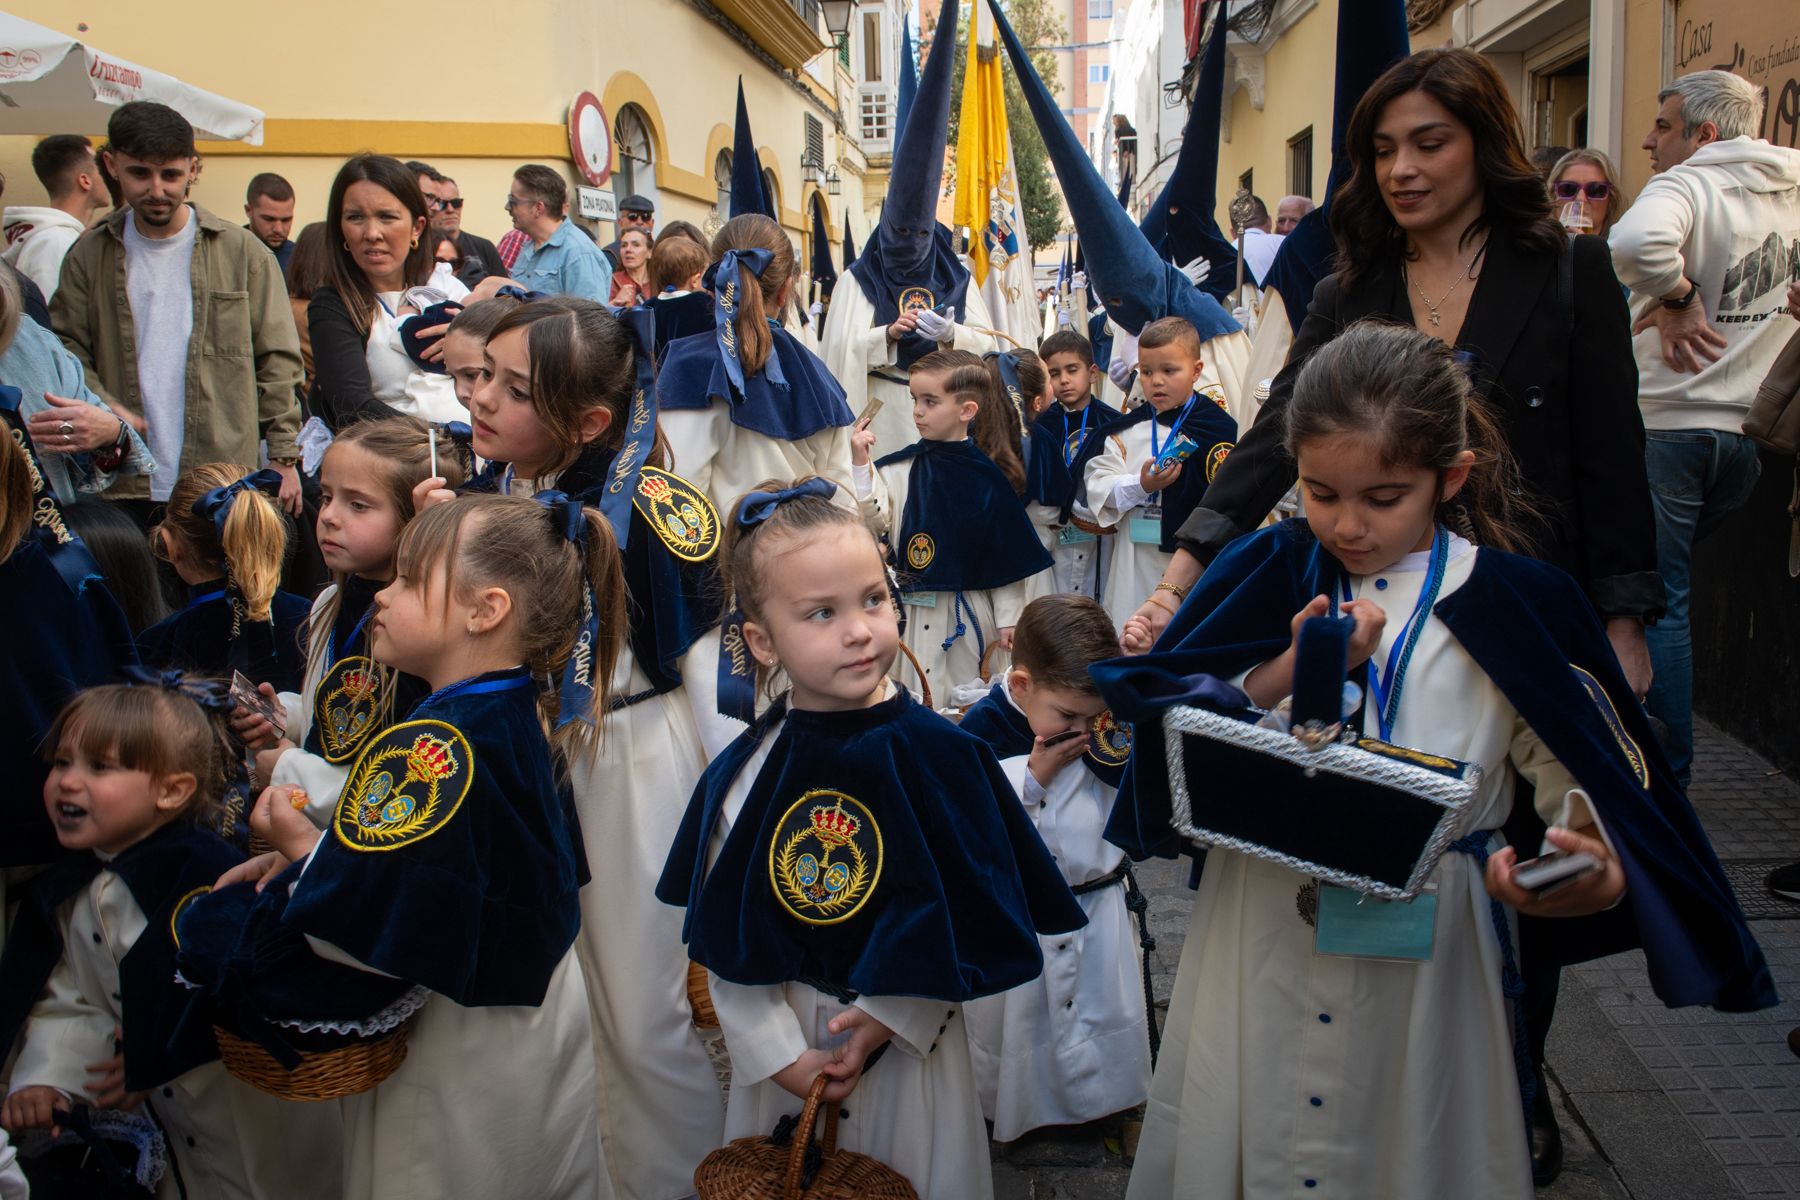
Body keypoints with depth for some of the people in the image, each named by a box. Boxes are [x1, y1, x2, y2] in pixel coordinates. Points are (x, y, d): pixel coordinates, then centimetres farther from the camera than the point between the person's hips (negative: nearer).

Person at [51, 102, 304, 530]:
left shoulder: (243, 252, 3)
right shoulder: (88, 257, 9)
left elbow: (277, 362, 3)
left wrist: (284, 458, -1)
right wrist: (99, 405, -12)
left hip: (227, 486, -2)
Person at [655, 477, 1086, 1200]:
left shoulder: (938, 754, -13)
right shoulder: (742, 776, -9)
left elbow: (976, 916, -9)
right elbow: (723, 943, -5)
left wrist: (887, 1018, -13)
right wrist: (780, 1054, -11)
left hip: (909, 1050, -1)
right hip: (779, 1052, 2)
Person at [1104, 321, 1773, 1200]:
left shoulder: (1513, 605, -8)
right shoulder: (1266, 572, -3)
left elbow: (1597, 777, -6)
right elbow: (1167, 729, -6)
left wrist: (1594, 872, -27)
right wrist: (1288, 672, -21)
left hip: (1425, 952, -1)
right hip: (1259, 934, 2)